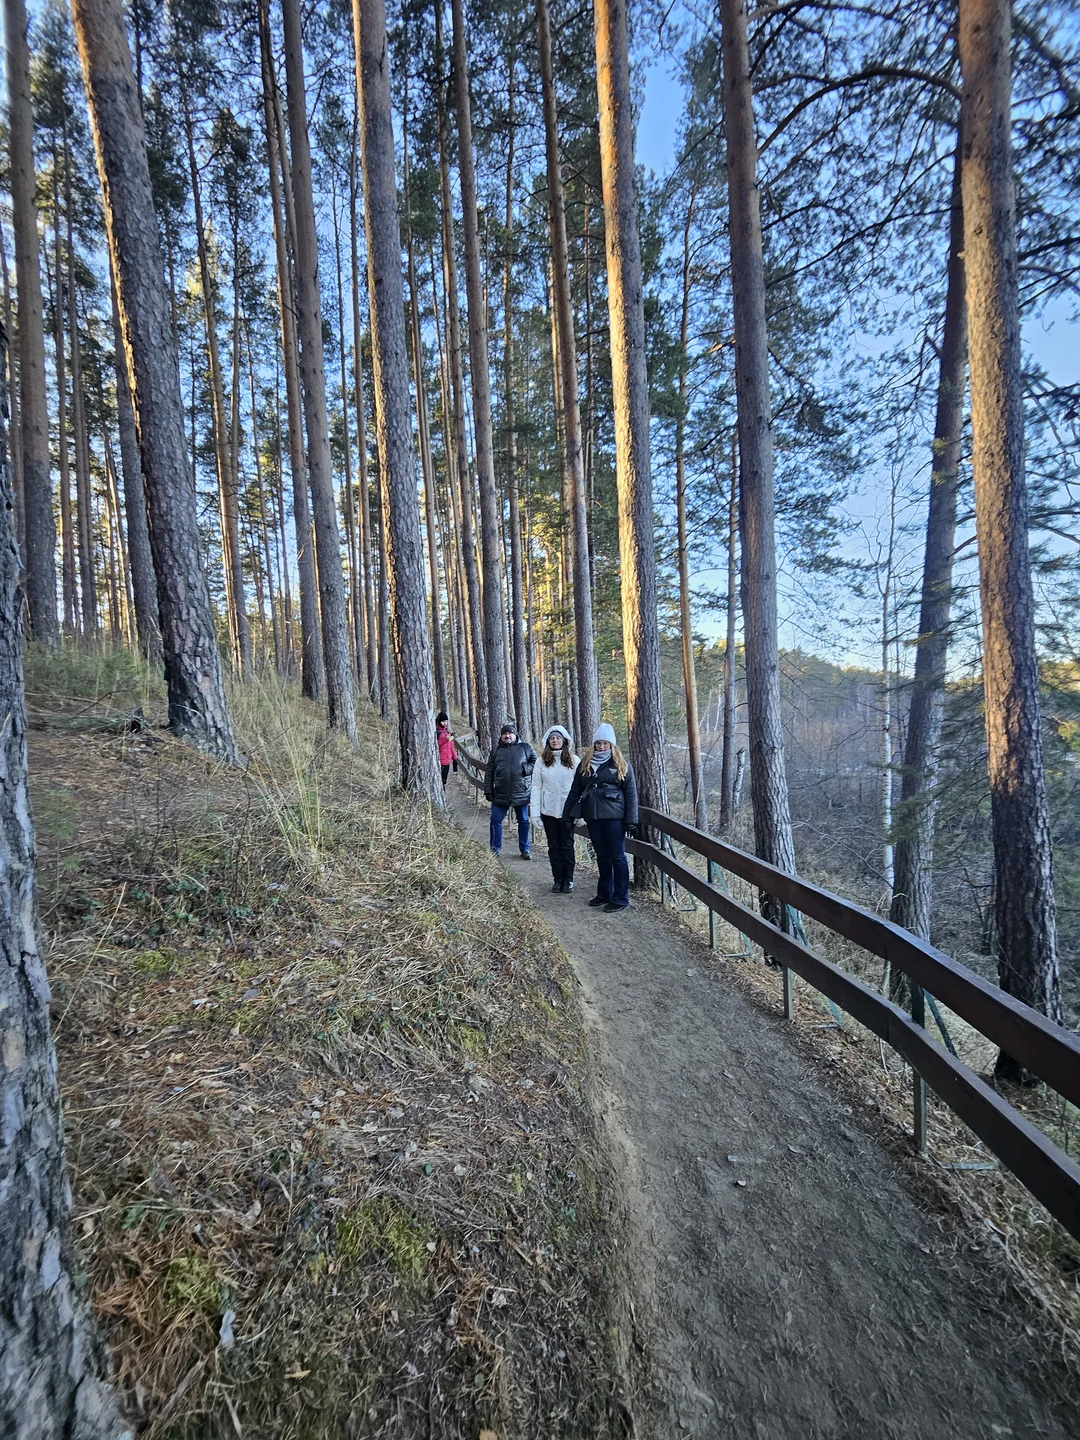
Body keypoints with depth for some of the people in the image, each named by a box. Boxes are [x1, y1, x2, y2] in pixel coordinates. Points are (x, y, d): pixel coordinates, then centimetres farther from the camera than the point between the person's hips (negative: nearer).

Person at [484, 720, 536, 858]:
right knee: (495, 821, 2)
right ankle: (495, 849, 16)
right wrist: (488, 790, 3)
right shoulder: (496, 751, 8)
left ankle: (524, 850, 23)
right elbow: (489, 772, 8)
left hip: (521, 793, -1)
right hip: (500, 794, 1)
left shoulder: (525, 748, 4)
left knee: (523, 822, 9)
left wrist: (526, 769, -13)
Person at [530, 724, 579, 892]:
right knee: (554, 846, 9)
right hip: (548, 811, 1)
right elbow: (536, 787, 0)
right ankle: (557, 879, 20)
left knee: (567, 846, 7)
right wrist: (535, 812, -5)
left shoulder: (574, 760, -2)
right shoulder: (541, 761, 1)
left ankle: (568, 879, 20)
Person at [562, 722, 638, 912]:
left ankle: (621, 899, 8)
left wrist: (631, 820, -9)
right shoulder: (585, 764, 10)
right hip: (593, 816, 4)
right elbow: (575, 790, 13)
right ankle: (604, 893, 26)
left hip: (614, 816, -4)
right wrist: (567, 814, 10)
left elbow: (631, 793, -3)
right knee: (602, 856, 14)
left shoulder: (622, 765, -1)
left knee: (617, 856, 0)